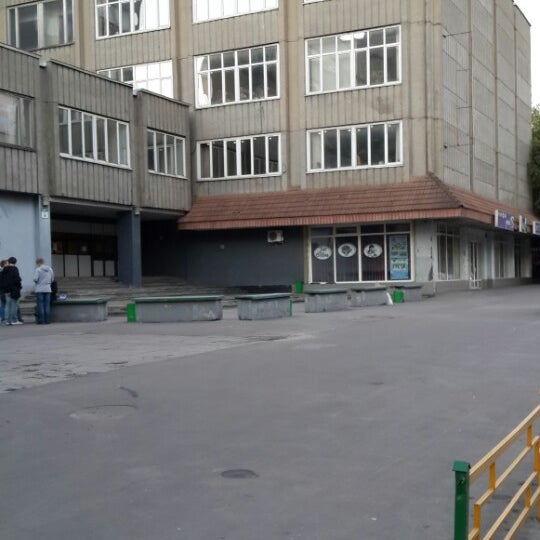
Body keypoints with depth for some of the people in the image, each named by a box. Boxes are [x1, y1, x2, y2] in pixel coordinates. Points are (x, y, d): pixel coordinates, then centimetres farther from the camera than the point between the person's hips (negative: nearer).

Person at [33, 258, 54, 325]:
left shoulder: (38, 270, -8)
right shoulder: (50, 269, 7)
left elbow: (35, 279, -15)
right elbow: (52, 279, 11)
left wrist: (37, 282, 6)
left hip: (40, 290, -4)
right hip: (48, 289, 4)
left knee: (40, 305, 0)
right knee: (47, 305, 7)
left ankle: (41, 320, -1)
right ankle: (47, 320, 6)